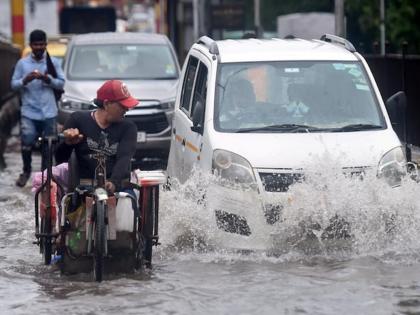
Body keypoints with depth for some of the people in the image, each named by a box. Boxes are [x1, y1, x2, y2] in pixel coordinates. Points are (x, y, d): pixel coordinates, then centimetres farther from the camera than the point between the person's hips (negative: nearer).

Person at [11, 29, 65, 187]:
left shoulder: (54, 62, 6)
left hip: (49, 112, 1)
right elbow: (13, 84, 5)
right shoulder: (22, 63, 5)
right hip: (29, 111, -1)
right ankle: (26, 171, 13)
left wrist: (48, 79, -14)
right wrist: (25, 80, -15)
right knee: (27, 142, -10)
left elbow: (61, 83, 5)